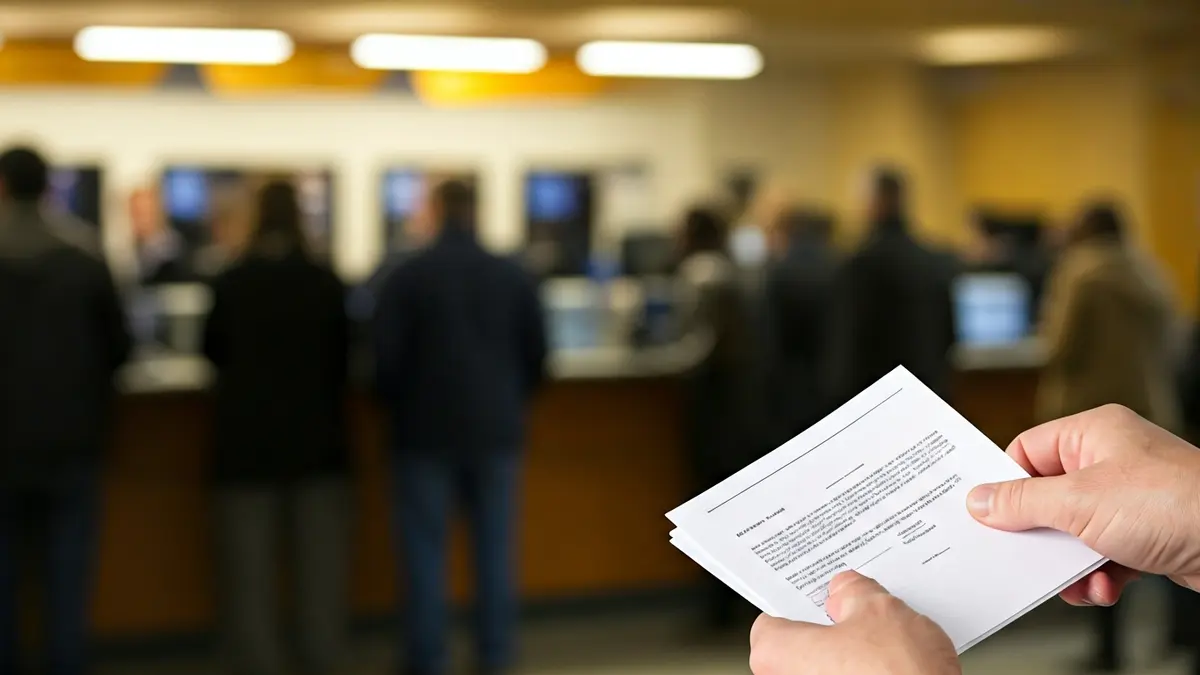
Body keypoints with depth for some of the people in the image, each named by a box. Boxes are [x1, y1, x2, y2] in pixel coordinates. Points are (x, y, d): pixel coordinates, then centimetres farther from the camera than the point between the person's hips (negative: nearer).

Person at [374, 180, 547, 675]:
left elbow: (385, 357, -8)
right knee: (496, 546, 8)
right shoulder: (514, 277, 1)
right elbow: (537, 356, 4)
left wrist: (397, 407, 11)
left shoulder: (406, 278, -8)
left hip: (426, 429, -2)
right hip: (496, 428, 2)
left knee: (425, 547, 3)